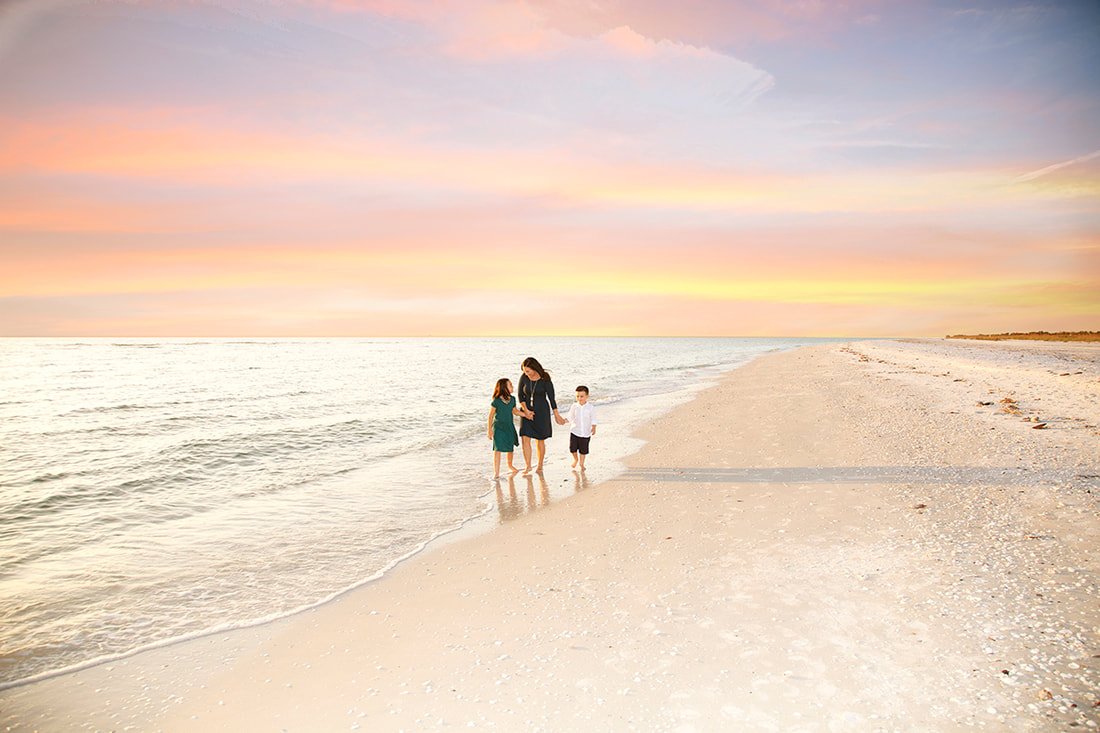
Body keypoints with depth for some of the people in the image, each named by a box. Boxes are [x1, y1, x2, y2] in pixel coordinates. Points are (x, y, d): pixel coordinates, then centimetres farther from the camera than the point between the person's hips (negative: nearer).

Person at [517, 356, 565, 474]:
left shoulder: (545, 380, -15)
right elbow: (520, 395, -1)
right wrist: (526, 411, -12)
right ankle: (528, 466, 4)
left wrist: (557, 415, -3)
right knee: (525, 439, -7)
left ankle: (540, 466, 23)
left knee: (540, 441, 7)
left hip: (541, 411, -2)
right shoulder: (524, 378, -7)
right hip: (527, 411, 3)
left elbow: (551, 398, -8)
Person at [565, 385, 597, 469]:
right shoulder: (574, 406, -3)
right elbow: (570, 417, 2)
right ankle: (575, 459, 32)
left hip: (585, 433, -1)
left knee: (583, 450, 9)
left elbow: (593, 420, -3)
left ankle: (581, 464, 31)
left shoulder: (591, 408, -9)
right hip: (574, 431, 1)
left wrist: (593, 428, -12)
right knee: (573, 448, 0)